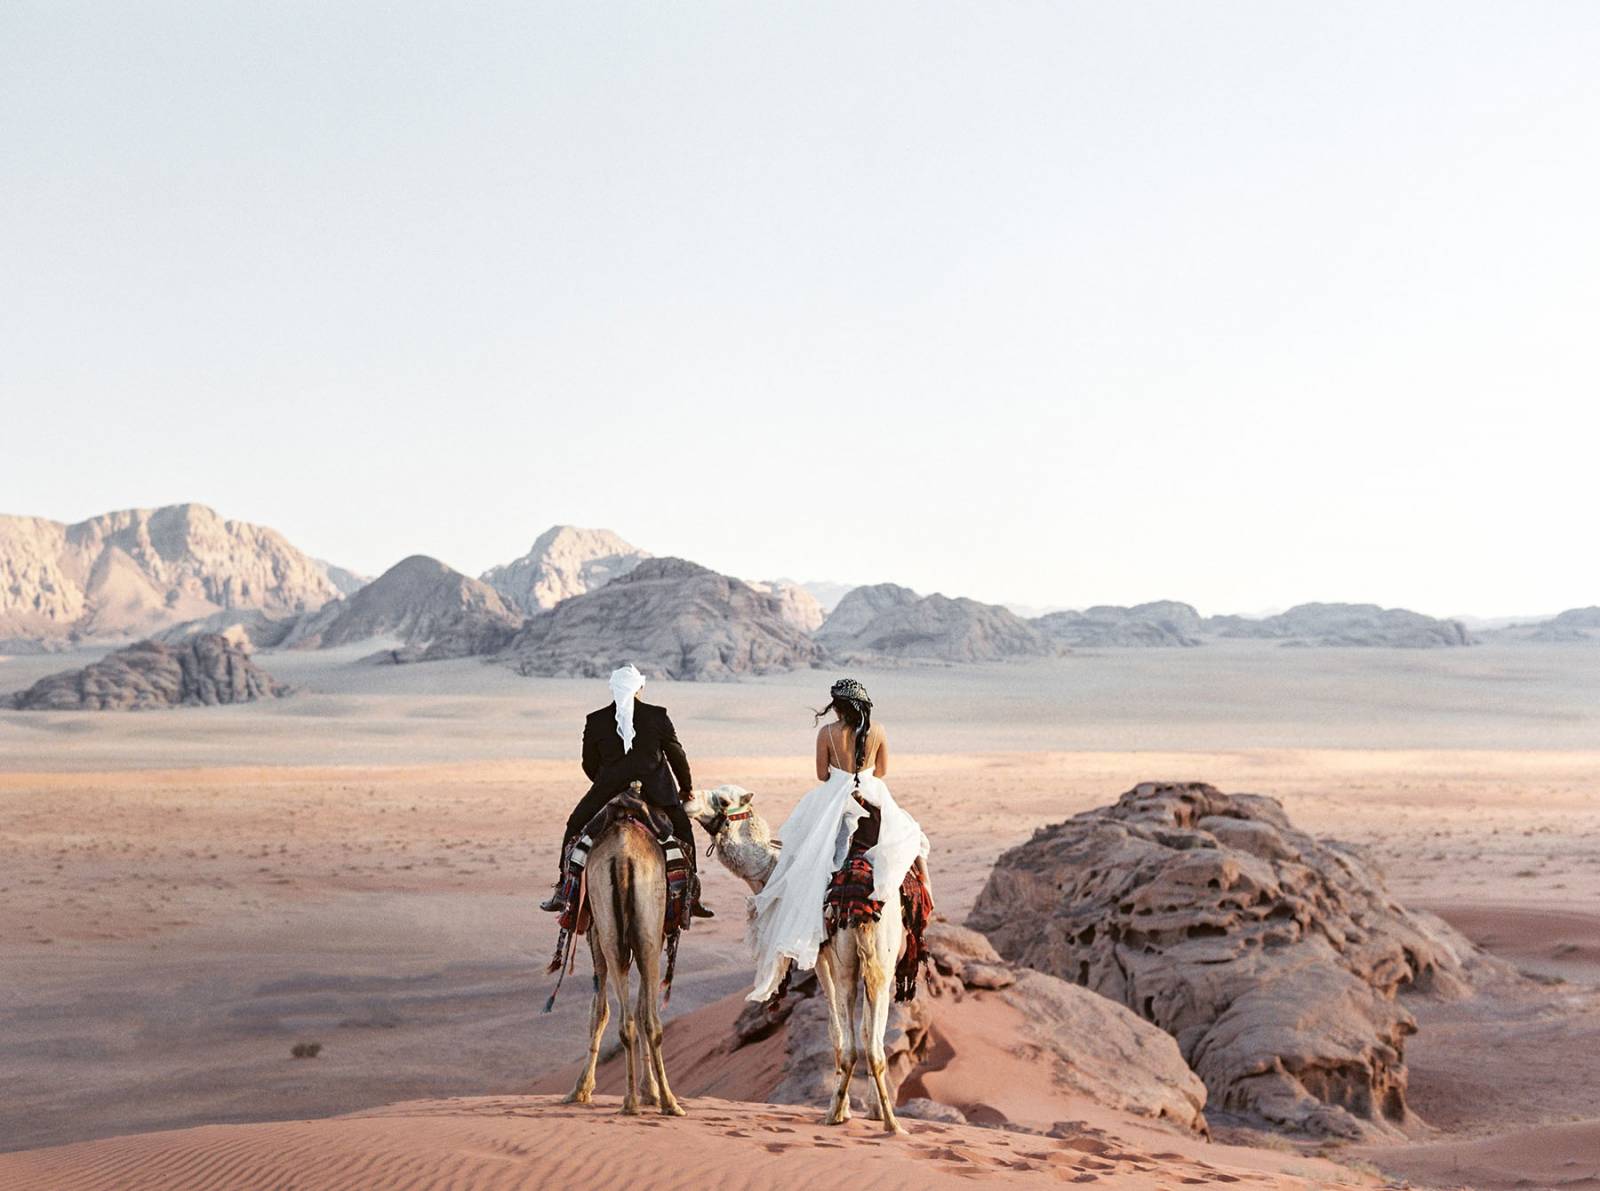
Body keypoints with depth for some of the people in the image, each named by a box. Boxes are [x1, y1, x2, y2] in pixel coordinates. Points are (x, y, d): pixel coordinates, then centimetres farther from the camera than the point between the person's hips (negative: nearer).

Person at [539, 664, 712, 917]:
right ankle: (691, 895, 15)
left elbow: (589, 764, 9)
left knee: (575, 826, 19)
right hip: (655, 790, 0)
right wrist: (686, 788, 21)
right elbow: (677, 755, 6)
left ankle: (562, 892, 14)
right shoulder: (658, 716, -2)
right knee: (683, 828, 19)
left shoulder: (595, 721, 1)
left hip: (608, 790, 0)